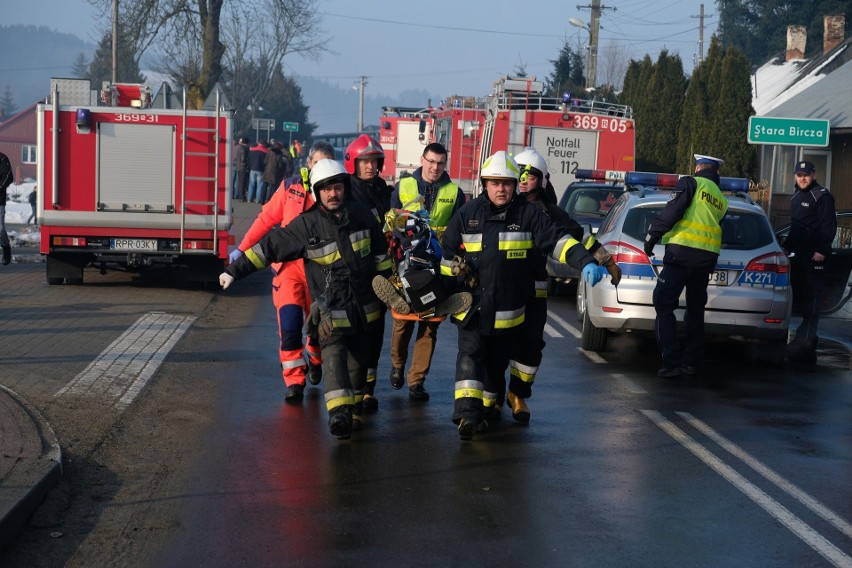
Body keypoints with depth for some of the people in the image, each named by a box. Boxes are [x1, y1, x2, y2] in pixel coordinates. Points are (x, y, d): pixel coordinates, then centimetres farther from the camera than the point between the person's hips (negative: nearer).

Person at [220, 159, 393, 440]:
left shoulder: (361, 214, 2)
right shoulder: (307, 224, -9)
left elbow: (379, 251, 15)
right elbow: (270, 245, -7)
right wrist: (235, 270, -9)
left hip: (365, 305, 4)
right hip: (331, 308, -4)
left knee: (358, 360, 11)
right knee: (333, 353, -21)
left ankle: (353, 411, 23)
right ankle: (338, 412, -34)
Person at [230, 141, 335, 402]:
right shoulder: (291, 187, 1)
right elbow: (266, 218, 6)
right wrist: (242, 248, 5)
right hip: (289, 265, -1)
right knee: (289, 324, -12)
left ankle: (315, 361, 44)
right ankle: (294, 381, -5)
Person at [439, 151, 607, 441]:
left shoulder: (528, 214, -3)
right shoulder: (467, 214, 1)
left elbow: (557, 239, -11)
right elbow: (449, 254, 9)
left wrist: (586, 263, -25)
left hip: (510, 310, 0)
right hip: (472, 305, 0)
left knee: (497, 360, 14)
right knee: (470, 355, -13)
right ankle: (467, 413, -21)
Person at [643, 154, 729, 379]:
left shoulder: (691, 183, -1)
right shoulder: (721, 198, 19)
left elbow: (671, 212, -11)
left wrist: (652, 235, -5)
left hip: (683, 252, -7)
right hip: (708, 256, 7)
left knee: (664, 304, -4)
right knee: (695, 309, 17)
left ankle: (672, 362, -12)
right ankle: (691, 362, 20)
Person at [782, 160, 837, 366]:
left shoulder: (822, 196, -8)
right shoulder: (797, 196, 18)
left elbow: (829, 225, -14)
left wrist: (821, 250, -20)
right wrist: (787, 245, 23)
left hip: (814, 256, -9)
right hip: (798, 254, 9)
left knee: (811, 297, -8)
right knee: (798, 293, 10)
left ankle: (805, 341, -11)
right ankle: (809, 334, 20)